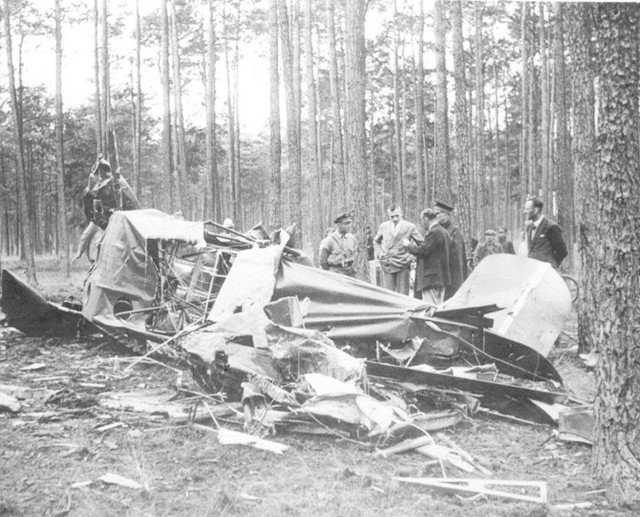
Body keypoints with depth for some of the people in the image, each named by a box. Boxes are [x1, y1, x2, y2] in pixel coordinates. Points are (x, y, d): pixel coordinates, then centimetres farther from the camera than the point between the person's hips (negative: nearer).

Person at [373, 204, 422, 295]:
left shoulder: (410, 227, -1)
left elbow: (421, 243, 5)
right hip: (387, 266, 2)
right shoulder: (383, 226, 8)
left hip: (402, 265, -2)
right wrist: (379, 253, 7)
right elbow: (376, 241, 23)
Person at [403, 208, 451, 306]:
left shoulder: (433, 233, -15)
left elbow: (422, 251, -17)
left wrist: (408, 244, -1)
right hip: (442, 277, 10)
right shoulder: (445, 232, 14)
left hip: (431, 279, -10)